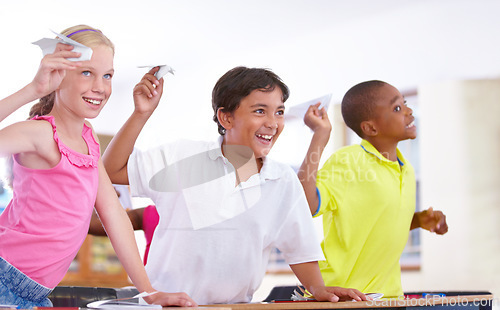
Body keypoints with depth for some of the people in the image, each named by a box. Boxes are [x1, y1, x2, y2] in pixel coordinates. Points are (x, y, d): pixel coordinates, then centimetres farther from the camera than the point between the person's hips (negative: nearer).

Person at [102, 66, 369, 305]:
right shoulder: (182, 159, 0)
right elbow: (112, 171, -1)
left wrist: (318, 289, -1)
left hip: (234, 305, 3)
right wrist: (142, 114, -9)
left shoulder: (284, 182, 7)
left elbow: (299, 247, 14)